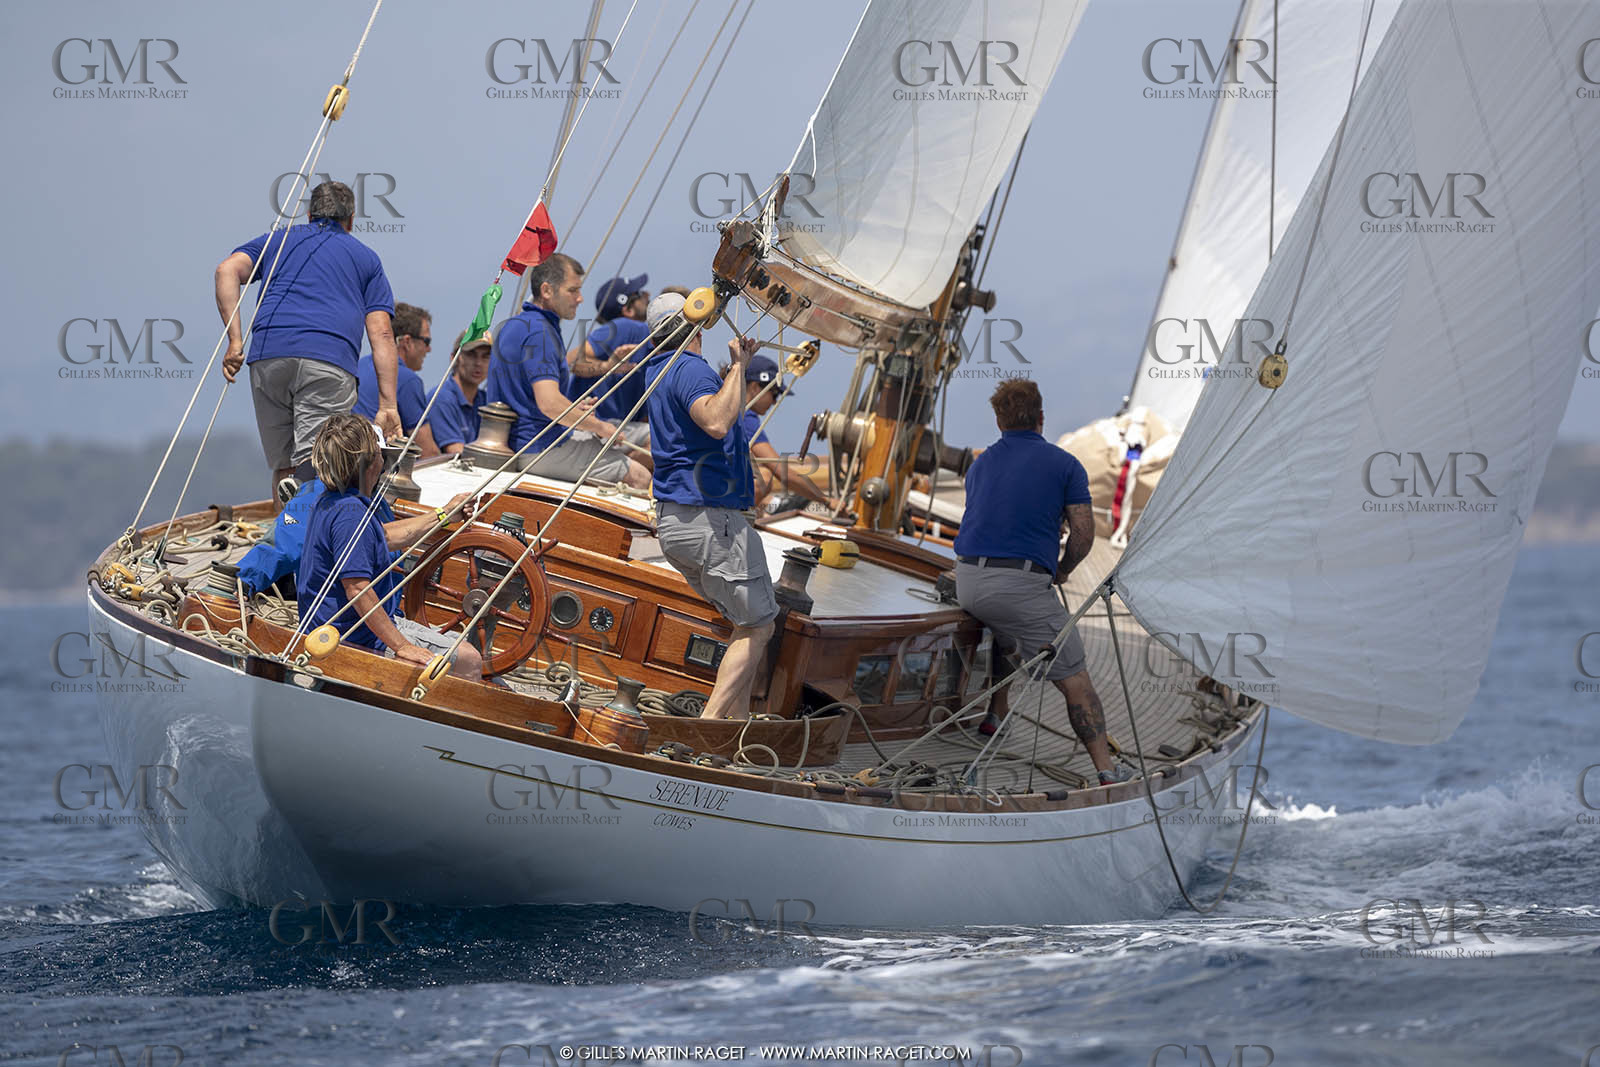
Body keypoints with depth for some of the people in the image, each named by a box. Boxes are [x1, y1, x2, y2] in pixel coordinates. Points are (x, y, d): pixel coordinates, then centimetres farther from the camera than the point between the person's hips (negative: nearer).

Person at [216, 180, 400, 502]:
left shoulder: (277, 240, 29)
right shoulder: (366, 258, 25)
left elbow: (227, 270, 8)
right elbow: (381, 335, 13)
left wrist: (235, 340, 2)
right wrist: (387, 405, 9)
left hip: (268, 355, 2)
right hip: (329, 362, -2)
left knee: (283, 467, 14)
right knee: (313, 473, -12)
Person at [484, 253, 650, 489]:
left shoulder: (511, 326, 15)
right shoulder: (539, 332, -18)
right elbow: (549, 403, -27)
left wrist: (573, 409, 12)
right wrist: (599, 426, -14)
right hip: (540, 449, -11)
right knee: (639, 476, -11)